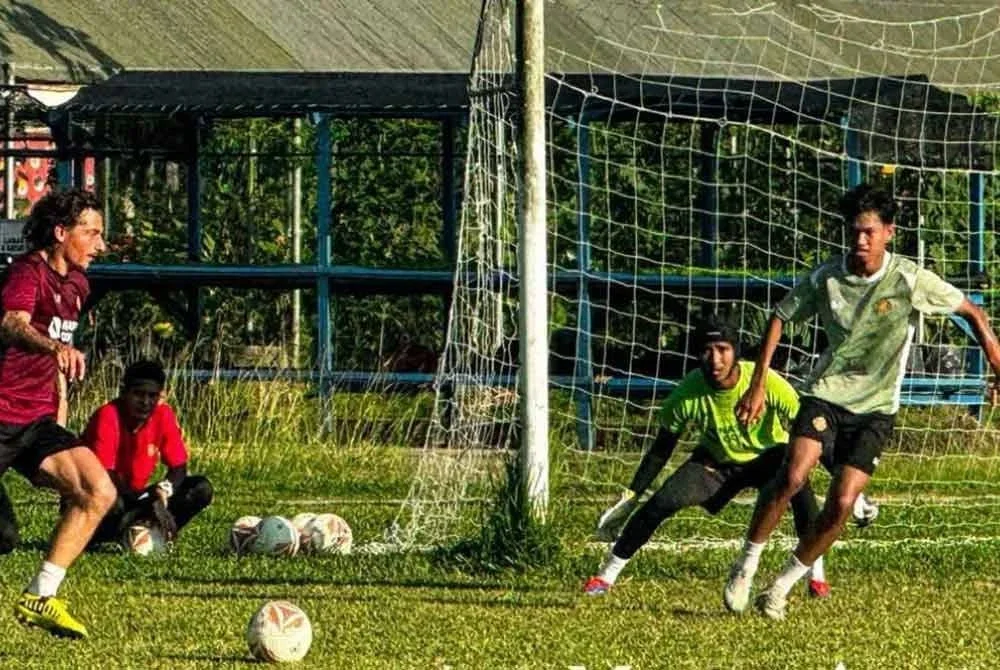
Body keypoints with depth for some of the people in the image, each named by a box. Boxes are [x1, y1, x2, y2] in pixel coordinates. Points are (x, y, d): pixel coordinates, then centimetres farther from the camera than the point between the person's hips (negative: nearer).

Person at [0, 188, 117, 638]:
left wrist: (58, 419, 24)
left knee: (98, 492, -9)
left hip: (37, 422, 8)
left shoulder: (76, 285, 13)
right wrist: (56, 347, -54)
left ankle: (39, 598, -3)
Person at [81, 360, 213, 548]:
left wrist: (162, 491, -25)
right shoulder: (108, 416, -20)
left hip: (134, 498, 7)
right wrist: (149, 504, -38)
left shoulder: (163, 415, -4)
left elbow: (178, 467, -1)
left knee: (202, 490, -12)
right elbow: (104, 475, -28)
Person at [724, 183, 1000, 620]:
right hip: (825, 393, 0)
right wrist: (758, 385, 3)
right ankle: (746, 567, -6)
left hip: (875, 407, 0)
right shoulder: (825, 278, -8)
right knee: (793, 476, -23)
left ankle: (783, 587, 6)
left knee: (842, 504, -11)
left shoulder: (909, 280, -13)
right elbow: (781, 318, 7)